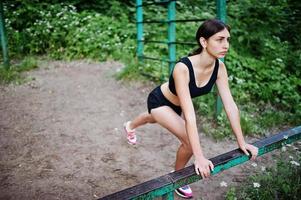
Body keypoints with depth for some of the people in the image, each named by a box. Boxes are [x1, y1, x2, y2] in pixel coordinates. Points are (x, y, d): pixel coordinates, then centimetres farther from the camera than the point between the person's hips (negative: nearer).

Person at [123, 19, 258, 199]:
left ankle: (130, 126, 70)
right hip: (159, 101, -6)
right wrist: (200, 157, -45)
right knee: (190, 141, -18)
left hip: (176, 105, 6)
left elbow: (230, 105, -19)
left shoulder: (219, 67, -23)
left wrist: (242, 142, -18)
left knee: (153, 119, 34)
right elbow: (189, 115, -45)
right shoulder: (183, 68, -41)